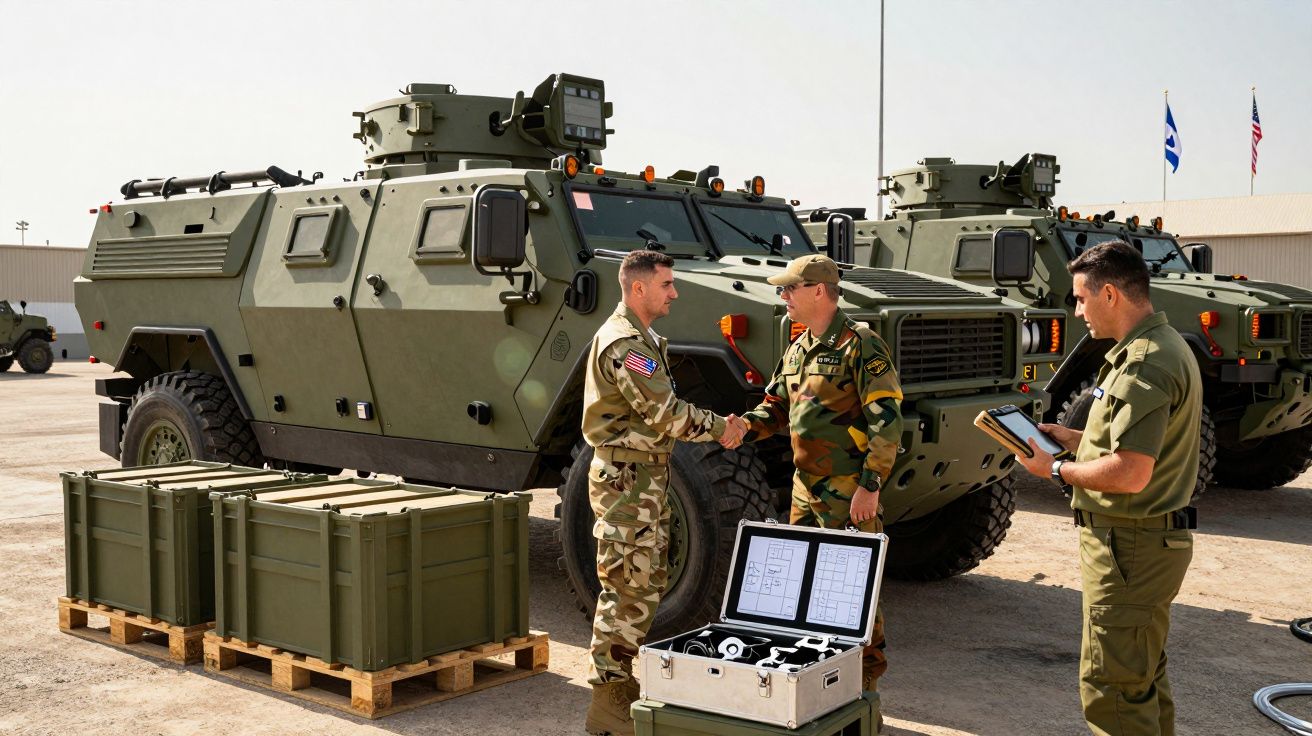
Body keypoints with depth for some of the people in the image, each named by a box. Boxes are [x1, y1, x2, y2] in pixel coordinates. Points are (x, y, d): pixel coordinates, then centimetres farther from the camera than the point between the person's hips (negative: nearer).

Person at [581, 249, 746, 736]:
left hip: (646, 480, 10)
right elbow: (665, 414, -23)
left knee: (646, 585, 17)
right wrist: (718, 427, -9)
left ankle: (620, 682, 28)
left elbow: (662, 412, 15)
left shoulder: (642, 338, 16)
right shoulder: (624, 342, -18)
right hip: (626, 481, -10)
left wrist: (716, 425, 1)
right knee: (628, 591, -6)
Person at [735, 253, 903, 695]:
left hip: (847, 491, -9)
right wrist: (748, 425, -1)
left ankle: (866, 679, 11)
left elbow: (887, 422, -17)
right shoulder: (797, 350, 14)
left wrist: (870, 486, -20)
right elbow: (777, 407, 21)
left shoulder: (860, 346, -13)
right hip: (805, 487, 9)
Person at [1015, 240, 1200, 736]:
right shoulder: (1163, 346, 12)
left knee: (1112, 686, -3)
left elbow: (1129, 473, -28)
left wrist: (1057, 470, -14)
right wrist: (1075, 439, 12)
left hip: (1130, 546, -11)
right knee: (1144, 678, 22)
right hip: (1155, 539, 11)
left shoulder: (1144, 365, -22)